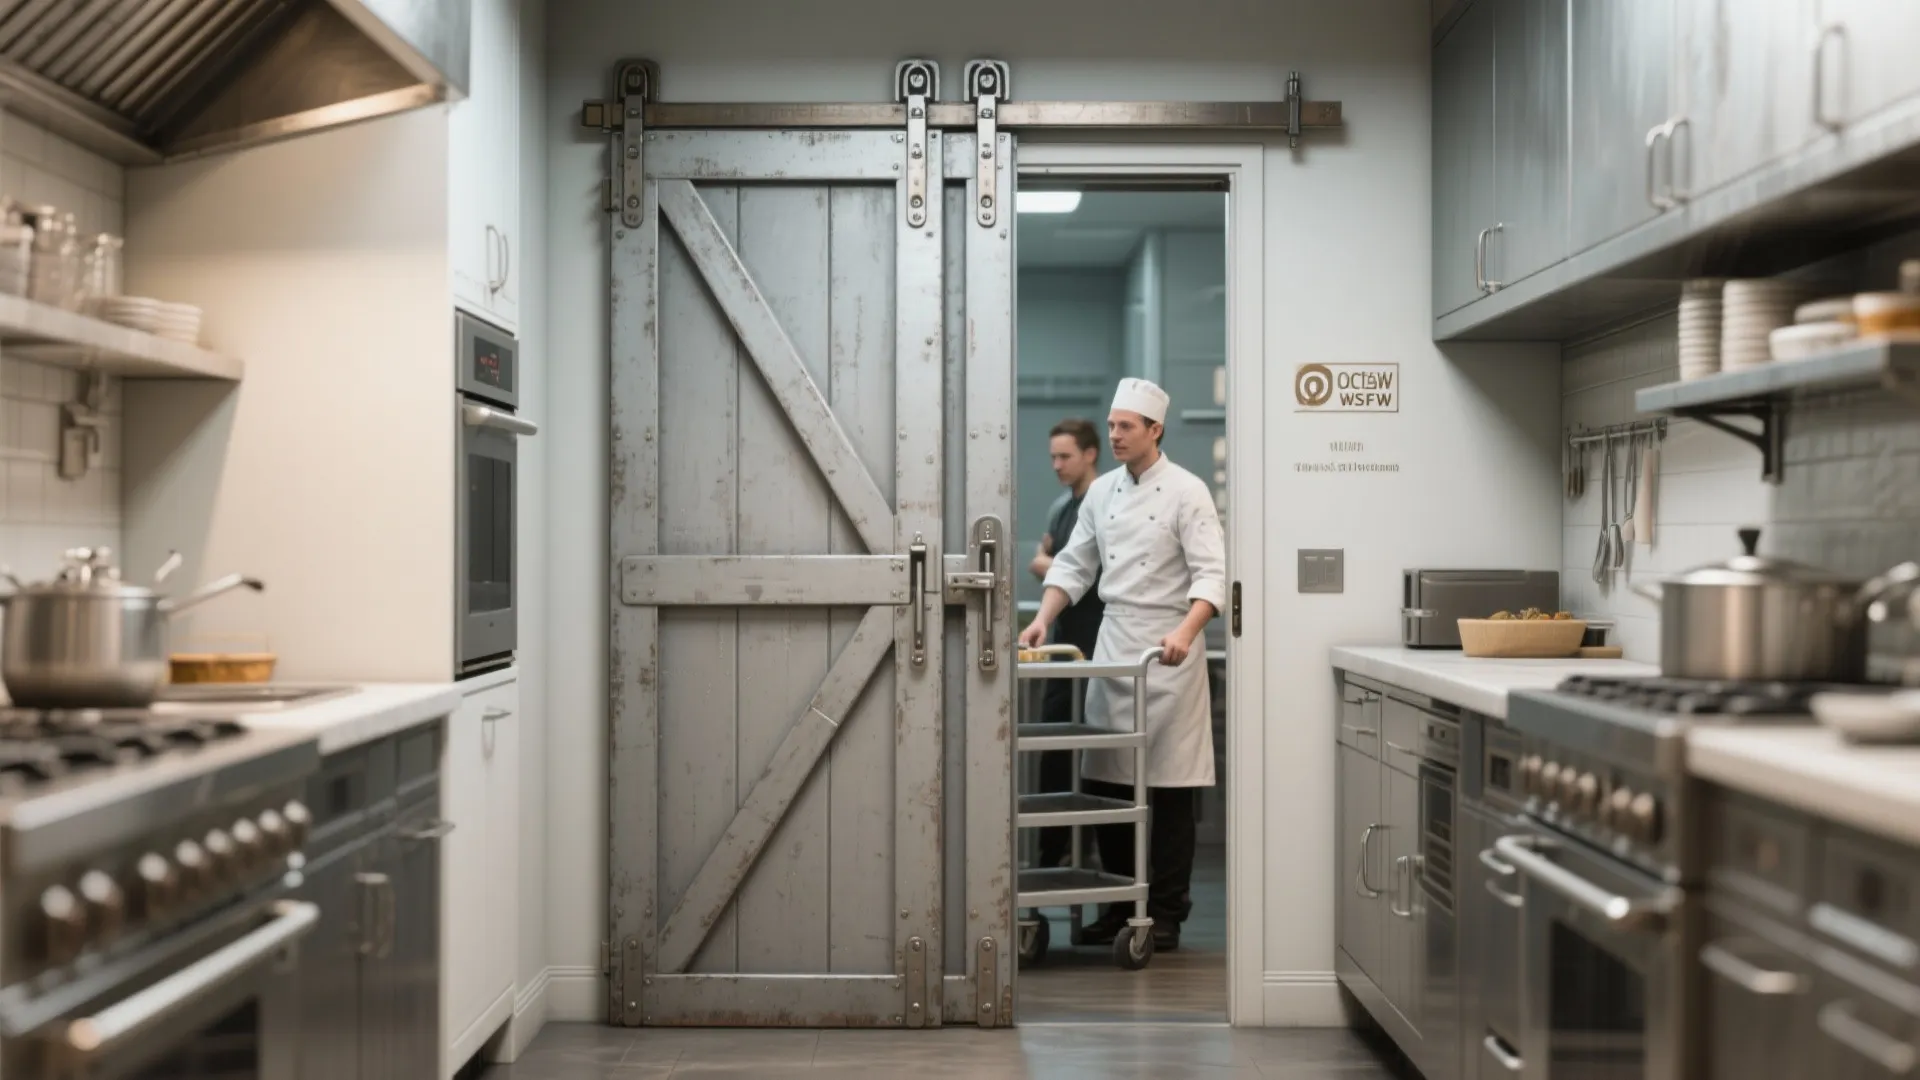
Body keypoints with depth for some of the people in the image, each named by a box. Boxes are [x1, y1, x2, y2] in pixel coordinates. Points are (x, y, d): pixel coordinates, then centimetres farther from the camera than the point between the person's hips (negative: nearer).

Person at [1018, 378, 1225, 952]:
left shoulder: (1186, 492, -7)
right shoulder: (1103, 491, 11)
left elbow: (1210, 575, -14)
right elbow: (1074, 563, 14)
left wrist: (1185, 633, -29)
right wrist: (1043, 619, 0)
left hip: (1167, 647, -6)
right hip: (1113, 641, 6)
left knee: (1169, 785, -2)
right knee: (1107, 777, 8)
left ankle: (1166, 913, 8)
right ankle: (1119, 904, 20)